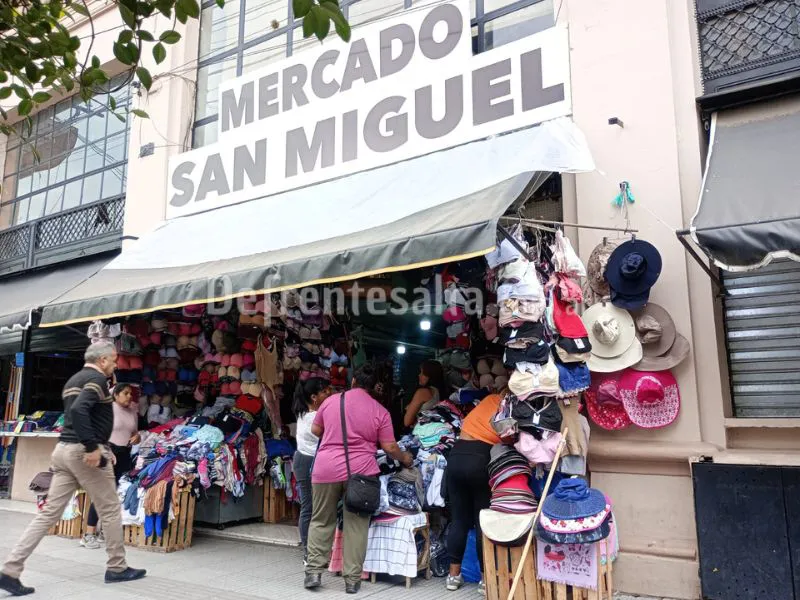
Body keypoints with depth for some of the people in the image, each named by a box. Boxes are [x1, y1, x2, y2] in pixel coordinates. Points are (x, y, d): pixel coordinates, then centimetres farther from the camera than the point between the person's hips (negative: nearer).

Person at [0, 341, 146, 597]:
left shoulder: (74, 379, 19)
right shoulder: (97, 378, -11)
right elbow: (79, 410, -28)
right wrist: (93, 447, -26)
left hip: (64, 449, 9)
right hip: (84, 452, -9)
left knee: (49, 513, 8)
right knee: (111, 510, 5)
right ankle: (117, 568, 14)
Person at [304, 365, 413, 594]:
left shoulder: (331, 400, 5)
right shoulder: (380, 411, 0)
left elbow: (315, 431, 16)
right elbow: (389, 447, 1)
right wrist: (405, 458, 20)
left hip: (327, 468, 1)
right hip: (360, 471, -1)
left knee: (321, 521, 15)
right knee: (356, 525, 8)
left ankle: (314, 571, 14)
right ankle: (352, 579, 11)